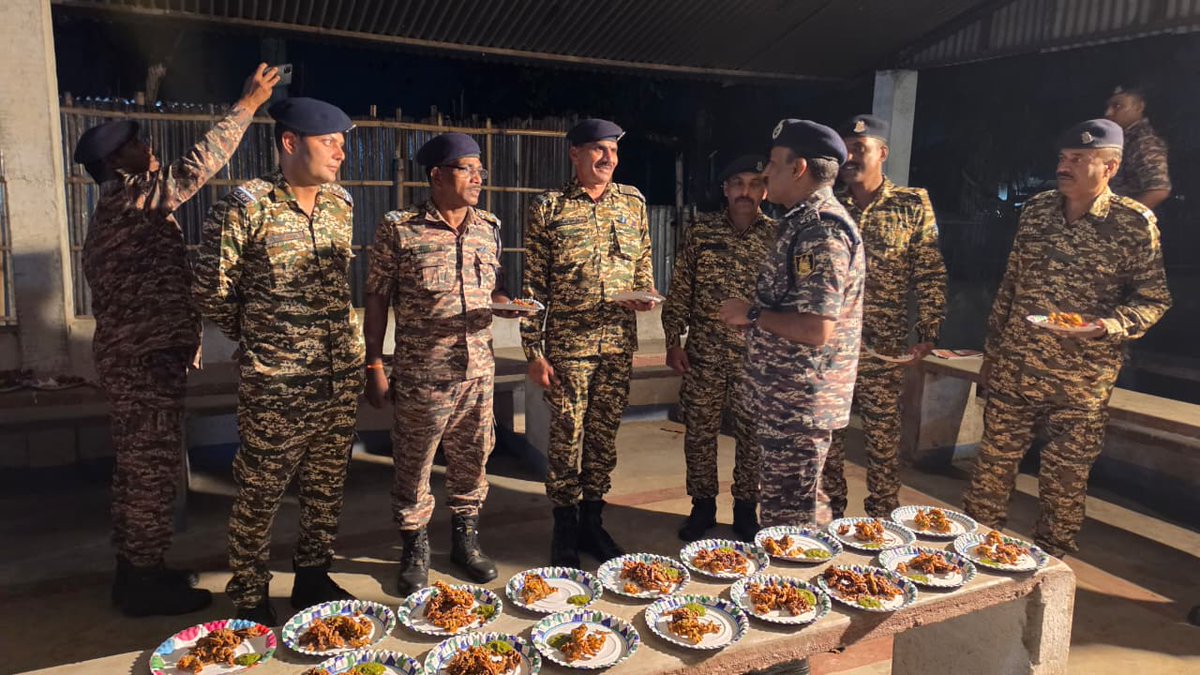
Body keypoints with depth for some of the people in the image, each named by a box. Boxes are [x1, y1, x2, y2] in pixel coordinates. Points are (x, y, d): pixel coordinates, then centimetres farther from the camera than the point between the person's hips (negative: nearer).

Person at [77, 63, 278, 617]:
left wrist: (179, 338, 25)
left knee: (137, 468, 15)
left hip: (132, 357, 11)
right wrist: (247, 104, -15)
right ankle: (146, 583, 6)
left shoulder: (115, 212, 19)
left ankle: (134, 571, 26)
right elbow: (200, 164, -21)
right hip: (144, 361, -11)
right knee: (152, 469, -4)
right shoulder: (130, 199, -13)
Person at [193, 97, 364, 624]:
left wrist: (351, 346, 14)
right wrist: (259, 338, 5)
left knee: (326, 486, 15)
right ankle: (250, 598, 24)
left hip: (341, 377, 6)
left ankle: (312, 577, 33)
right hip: (274, 383, -5)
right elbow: (212, 290, -5)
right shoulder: (246, 206, -11)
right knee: (260, 492, 6)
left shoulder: (341, 203, 7)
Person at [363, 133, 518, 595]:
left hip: (478, 370, 4)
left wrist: (505, 304, -6)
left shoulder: (489, 228, 7)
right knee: (413, 466, 8)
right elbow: (377, 299, -3)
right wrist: (374, 366, -5)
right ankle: (415, 549, 27)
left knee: (472, 459, 15)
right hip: (421, 373, -4)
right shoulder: (399, 229, -7)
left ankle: (466, 539, 34)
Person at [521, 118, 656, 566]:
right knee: (566, 437, 4)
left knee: (604, 435, 11)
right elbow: (533, 285, -4)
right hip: (567, 343, -3)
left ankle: (593, 520, 27)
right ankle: (565, 530, 19)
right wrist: (534, 352, -8)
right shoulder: (548, 207, -3)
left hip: (619, 342, 4)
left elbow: (644, 263, 18)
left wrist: (646, 295, -4)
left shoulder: (633, 202, 8)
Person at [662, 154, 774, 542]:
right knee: (699, 432, 8)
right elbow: (679, 289, 4)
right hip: (703, 352, 1)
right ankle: (702, 506, 24)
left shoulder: (775, 236, 0)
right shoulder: (701, 230, 1)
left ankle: (745, 508, 25)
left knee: (752, 434, 8)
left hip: (755, 356, 0)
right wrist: (673, 340, -1)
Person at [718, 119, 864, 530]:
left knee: (787, 513, 4)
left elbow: (816, 329, -28)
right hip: (786, 393, 10)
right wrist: (753, 317, 10)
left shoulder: (821, 231, -21)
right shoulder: (804, 222, 12)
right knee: (792, 504, 22)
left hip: (799, 400, -10)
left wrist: (752, 314, -17)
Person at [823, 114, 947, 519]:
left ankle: (882, 523, 22)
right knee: (827, 437, 11)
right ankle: (830, 518, 26)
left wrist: (928, 334, -6)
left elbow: (931, 274, 0)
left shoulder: (913, 205, 0)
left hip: (883, 349, -2)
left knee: (883, 440, 6)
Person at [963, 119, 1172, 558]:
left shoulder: (1135, 223, -8)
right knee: (992, 467, 10)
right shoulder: (1037, 209, 4)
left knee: (1065, 484, 10)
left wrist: (1109, 324, -23)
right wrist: (990, 354, 11)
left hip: (1082, 383, -3)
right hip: (1012, 370, 3)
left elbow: (1153, 300, -2)